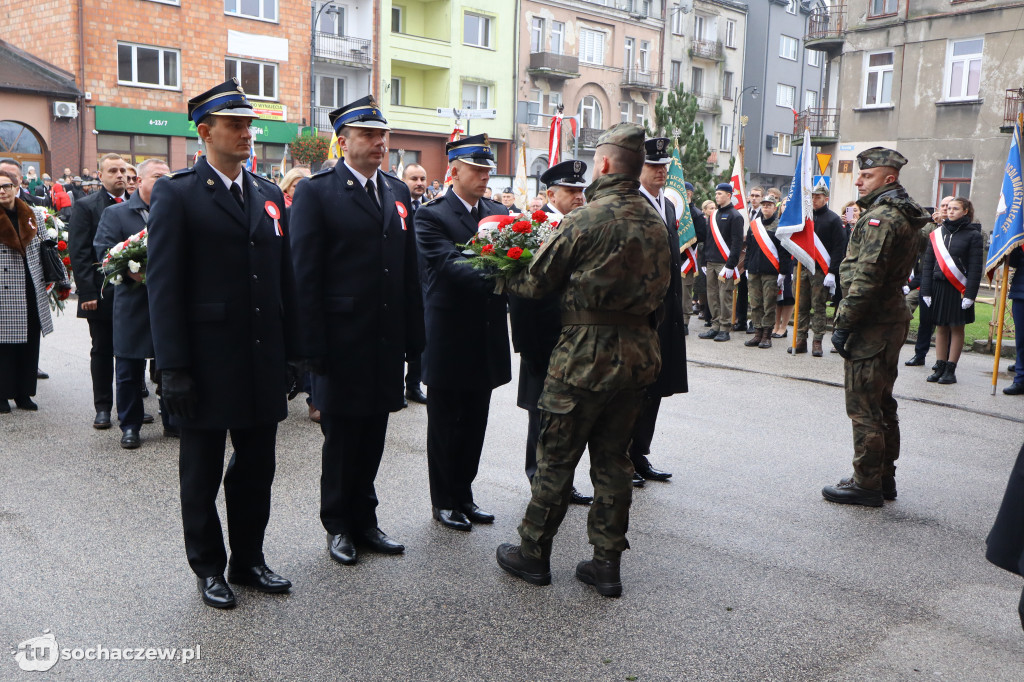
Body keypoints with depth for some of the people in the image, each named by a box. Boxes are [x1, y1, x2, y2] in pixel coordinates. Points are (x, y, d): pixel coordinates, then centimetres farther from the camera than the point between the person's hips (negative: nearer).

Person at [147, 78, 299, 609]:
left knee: (257, 466, 14)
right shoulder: (176, 194, -6)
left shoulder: (269, 195, 11)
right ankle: (208, 568, 27)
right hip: (207, 363, -5)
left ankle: (249, 559, 31)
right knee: (202, 472, 11)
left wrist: (290, 351, 8)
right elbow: (163, 285, -10)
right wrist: (173, 367, -14)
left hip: (263, 362, 5)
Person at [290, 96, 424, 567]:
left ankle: (364, 519, 30)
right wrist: (314, 346, -14)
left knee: (373, 437, 14)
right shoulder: (316, 192, -5)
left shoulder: (398, 192, 12)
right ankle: (337, 526, 25)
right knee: (341, 439, 8)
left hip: (387, 341, 5)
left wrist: (414, 335, 9)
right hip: (342, 344, -5)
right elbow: (305, 275, -9)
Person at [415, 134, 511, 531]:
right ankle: (443, 502, 22)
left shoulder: (498, 213, 10)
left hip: (487, 339, 6)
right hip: (449, 338, -6)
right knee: (445, 425, 8)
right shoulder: (431, 216, -9)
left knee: (474, 425, 15)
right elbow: (449, 264, -24)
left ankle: (463, 495, 29)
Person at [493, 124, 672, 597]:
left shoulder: (587, 219, -14)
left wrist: (504, 280, 11)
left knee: (557, 457, 7)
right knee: (613, 457, 14)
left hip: (587, 354, -6)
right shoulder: (655, 222, 7)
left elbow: (538, 282, -7)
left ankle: (533, 554, 20)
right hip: (638, 354, 6)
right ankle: (607, 563, 20)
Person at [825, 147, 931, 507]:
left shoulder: (880, 217, -17)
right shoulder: (906, 216, 17)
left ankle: (867, 484, 3)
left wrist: (843, 323, -18)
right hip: (893, 319, 11)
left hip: (872, 325, -11)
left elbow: (866, 278, -23)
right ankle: (884, 478, 26)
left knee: (863, 406, -4)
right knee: (882, 403, 16)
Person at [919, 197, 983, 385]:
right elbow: (928, 264, 9)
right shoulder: (937, 234, 8)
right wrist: (926, 291, 2)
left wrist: (969, 294, -12)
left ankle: (950, 370, 7)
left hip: (959, 289, -4)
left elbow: (976, 268, -6)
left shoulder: (973, 235, -2)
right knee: (941, 328, 7)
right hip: (939, 287, 4)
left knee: (956, 328, 3)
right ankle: (940, 367, 13)